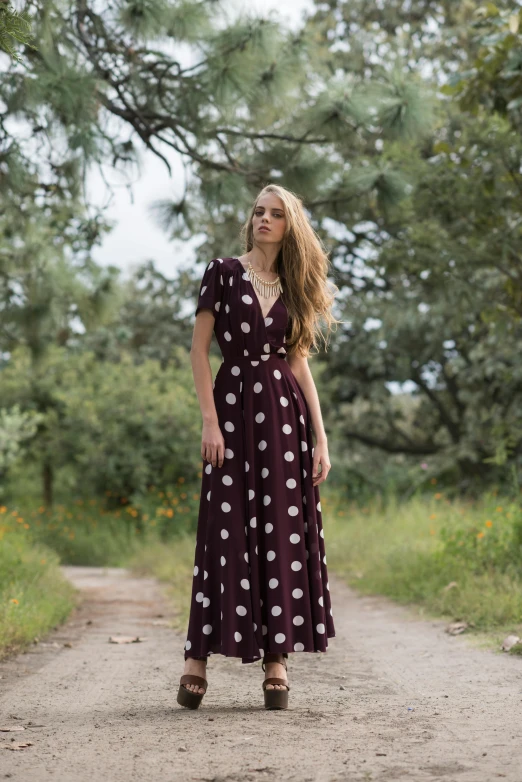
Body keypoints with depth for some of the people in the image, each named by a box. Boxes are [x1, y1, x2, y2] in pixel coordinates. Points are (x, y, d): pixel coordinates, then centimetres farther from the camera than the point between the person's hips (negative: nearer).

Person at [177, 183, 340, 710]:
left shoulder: (293, 288, 14)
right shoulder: (223, 273, 3)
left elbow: (300, 363, 13)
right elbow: (199, 349, -2)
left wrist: (320, 435, 6)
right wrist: (209, 421, -11)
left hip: (285, 411, 3)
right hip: (234, 405, -3)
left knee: (284, 528, 0)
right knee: (226, 529, -6)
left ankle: (277, 658, 6)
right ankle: (197, 658, -1)